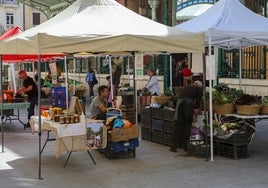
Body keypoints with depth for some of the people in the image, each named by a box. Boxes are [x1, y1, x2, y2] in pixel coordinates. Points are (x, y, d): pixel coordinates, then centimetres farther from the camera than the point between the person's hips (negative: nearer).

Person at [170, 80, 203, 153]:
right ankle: (185, 146, 13)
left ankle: (174, 146, 8)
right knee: (188, 126, 9)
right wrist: (195, 116, 22)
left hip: (179, 102, 4)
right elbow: (197, 104, 12)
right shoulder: (199, 89, 21)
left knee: (177, 126, 9)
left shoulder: (186, 87, 35)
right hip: (188, 103, -4)